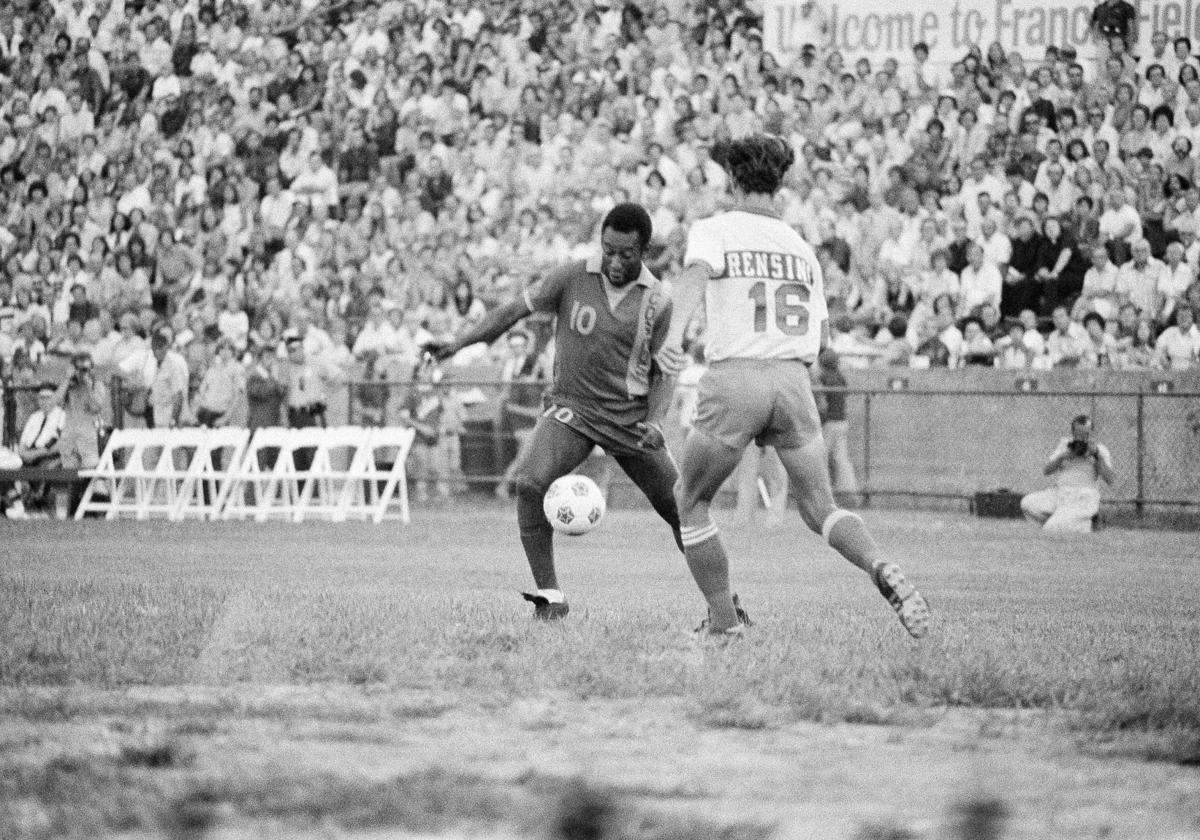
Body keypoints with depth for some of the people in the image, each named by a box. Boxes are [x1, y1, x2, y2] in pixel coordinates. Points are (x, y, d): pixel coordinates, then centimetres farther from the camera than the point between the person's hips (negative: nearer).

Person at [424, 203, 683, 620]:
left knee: (680, 507, 1)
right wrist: (458, 343, -8)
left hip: (631, 420, 1)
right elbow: (515, 310, 0)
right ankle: (550, 597, -15)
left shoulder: (657, 301, -4)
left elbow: (663, 372, 3)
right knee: (529, 484, -25)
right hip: (571, 409, -1)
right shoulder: (572, 278, -7)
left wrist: (655, 421, -14)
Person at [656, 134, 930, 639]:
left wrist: (673, 335, -34)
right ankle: (883, 572, -19)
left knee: (691, 503, 15)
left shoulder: (713, 231, 5)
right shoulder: (801, 249, 19)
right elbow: (820, 338, 19)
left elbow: (695, 276, -18)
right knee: (820, 509, 9)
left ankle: (724, 618, 13)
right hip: (794, 380, 4)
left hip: (734, 377, -4)